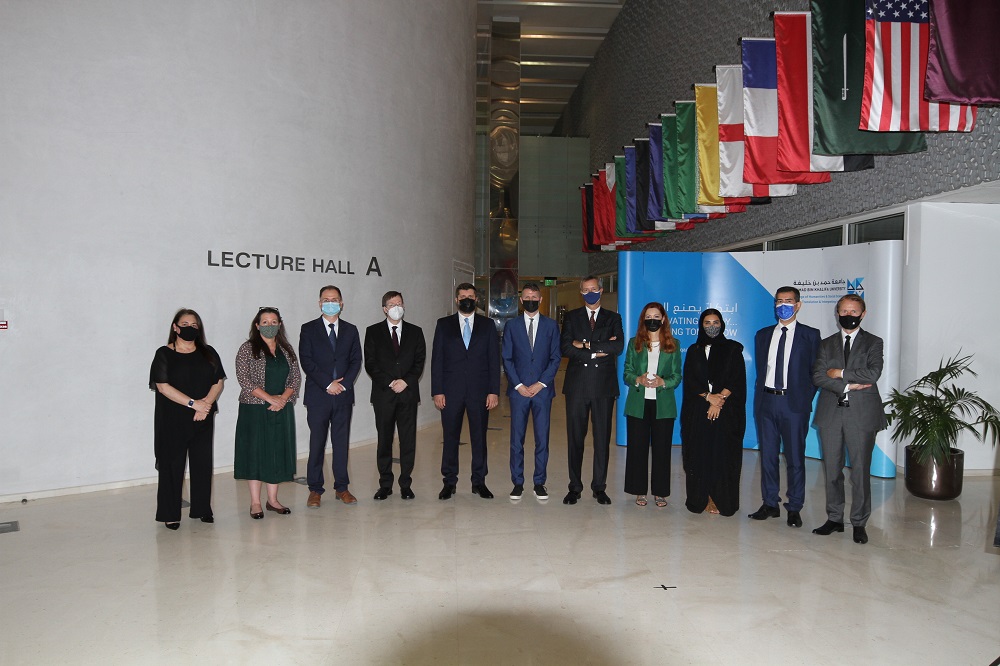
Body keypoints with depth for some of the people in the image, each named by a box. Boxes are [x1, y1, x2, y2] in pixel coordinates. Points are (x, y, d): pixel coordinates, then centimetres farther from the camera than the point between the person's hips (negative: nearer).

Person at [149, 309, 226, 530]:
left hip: (203, 419, 3)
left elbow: (219, 382, 5)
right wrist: (193, 403, -17)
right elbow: (163, 386, -11)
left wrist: (206, 403, -13)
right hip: (172, 420, -3)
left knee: (202, 463, 6)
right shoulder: (164, 354, -1)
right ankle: (170, 514, 8)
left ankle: (202, 509, 17)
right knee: (172, 464, -1)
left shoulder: (208, 353, 10)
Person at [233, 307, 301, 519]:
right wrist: (269, 398, -17)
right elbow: (243, 379, -12)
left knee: (277, 452, 7)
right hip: (255, 409, -4)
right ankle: (255, 503, 8)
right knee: (255, 452, 0)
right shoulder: (248, 349, -3)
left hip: (281, 410, 4)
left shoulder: (286, 349, 10)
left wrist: (283, 398, -9)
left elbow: (296, 377, 7)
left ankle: (272, 500, 18)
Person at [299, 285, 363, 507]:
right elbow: (306, 361, -5)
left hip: (343, 395, 2)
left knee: (342, 442, 7)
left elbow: (356, 360, 7)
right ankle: (315, 490, 10)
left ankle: (342, 487, 15)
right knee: (317, 443, 1)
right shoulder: (308, 329, 3)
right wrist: (328, 384, -12)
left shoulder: (350, 330, 12)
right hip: (318, 396, -2)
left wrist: (344, 383, -8)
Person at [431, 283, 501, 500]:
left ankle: (479, 481, 18)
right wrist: (437, 391, -5)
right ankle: (449, 482, 16)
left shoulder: (488, 325, 7)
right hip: (451, 391, 0)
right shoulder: (444, 324, 6)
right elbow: (437, 359, 3)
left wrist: (494, 391, -4)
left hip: (479, 391, 0)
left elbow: (494, 359, 4)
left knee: (479, 437, 6)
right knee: (450, 437, 5)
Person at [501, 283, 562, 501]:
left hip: (543, 389, 0)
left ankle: (539, 483, 13)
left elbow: (556, 358, 3)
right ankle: (517, 483, 12)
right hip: (518, 390, 0)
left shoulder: (551, 325, 7)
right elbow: (506, 358, 4)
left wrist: (541, 383, -7)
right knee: (516, 439, 2)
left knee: (542, 439, 3)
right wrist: (518, 385, -6)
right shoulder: (511, 325, 7)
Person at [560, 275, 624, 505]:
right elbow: (566, 348, -6)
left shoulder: (613, 319, 10)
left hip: (604, 385, 0)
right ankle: (575, 487, 13)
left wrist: (587, 345, -12)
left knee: (602, 438, 5)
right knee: (575, 437, 4)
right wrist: (597, 351, -12)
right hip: (577, 385, 0)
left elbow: (618, 347, -9)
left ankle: (599, 487, 15)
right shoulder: (571, 317, 9)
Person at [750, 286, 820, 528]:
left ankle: (794, 508, 12)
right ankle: (770, 504, 19)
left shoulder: (810, 335, 3)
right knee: (767, 455, 9)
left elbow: (815, 371, 1)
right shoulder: (763, 335, 14)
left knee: (795, 457, 2)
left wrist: (805, 398, -7)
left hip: (794, 403, -4)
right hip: (766, 401, 4)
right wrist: (760, 396, 5)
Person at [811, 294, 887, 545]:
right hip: (831, 414, 3)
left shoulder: (873, 342, 6)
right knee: (832, 470, 8)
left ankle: (859, 523, 10)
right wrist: (847, 386, -11)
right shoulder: (827, 344, 13)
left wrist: (840, 373, -8)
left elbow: (873, 373, -11)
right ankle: (834, 519, 18)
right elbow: (818, 376, 0)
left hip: (861, 414, -3)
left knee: (861, 471, 0)